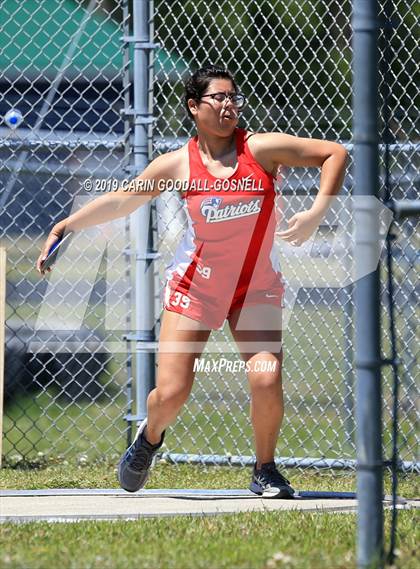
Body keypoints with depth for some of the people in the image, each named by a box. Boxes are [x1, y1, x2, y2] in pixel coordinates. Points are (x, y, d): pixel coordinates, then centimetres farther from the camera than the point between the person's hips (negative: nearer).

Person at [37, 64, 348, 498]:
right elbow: (120, 201, 4)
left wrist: (316, 213, -21)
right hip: (194, 286, 0)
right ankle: (150, 437, 34)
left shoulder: (261, 149, -10)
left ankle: (265, 471, 4)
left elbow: (335, 153, -9)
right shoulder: (178, 165, -6)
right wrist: (65, 226, -2)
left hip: (256, 287, 0)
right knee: (171, 392, -4)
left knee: (266, 380, -21)